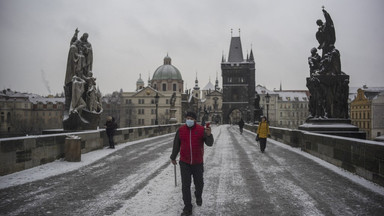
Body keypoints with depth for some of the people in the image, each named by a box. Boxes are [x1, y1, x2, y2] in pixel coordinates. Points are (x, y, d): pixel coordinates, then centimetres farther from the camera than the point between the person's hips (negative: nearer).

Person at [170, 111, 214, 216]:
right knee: (185, 185, 0)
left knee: (199, 183, 15)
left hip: (198, 163, 0)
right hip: (184, 163, 1)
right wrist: (173, 157, 18)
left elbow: (210, 143, -12)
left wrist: (209, 135, -33)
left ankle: (198, 196, 48)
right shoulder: (180, 130, -3)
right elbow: (176, 144, 9)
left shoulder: (201, 129, -8)